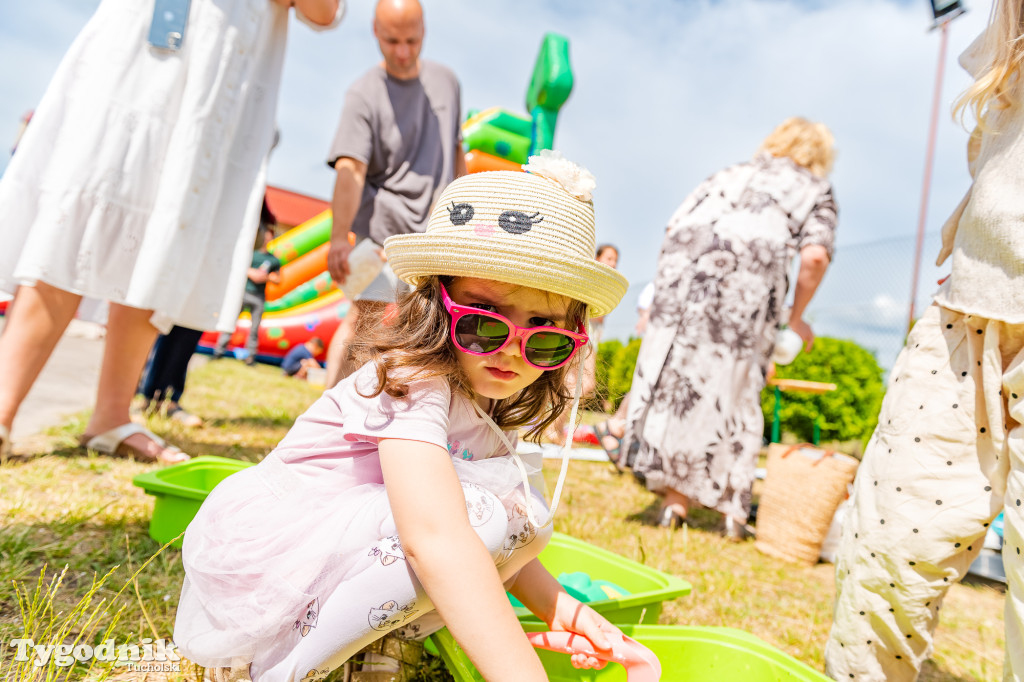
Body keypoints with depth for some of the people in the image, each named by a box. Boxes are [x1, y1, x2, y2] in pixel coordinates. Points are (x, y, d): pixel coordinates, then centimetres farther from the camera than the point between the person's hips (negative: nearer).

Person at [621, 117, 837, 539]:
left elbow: (676, 223, 20)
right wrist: (796, 317, 14)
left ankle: (676, 500, 9)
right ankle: (732, 509, 11)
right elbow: (815, 255, 2)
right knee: (733, 389, 6)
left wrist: (673, 284, 26)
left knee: (675, 371, 6)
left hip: (685, 256, 3)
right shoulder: (815, 190, 23)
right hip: (752, 262, -2)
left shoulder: (733, 172, 33)